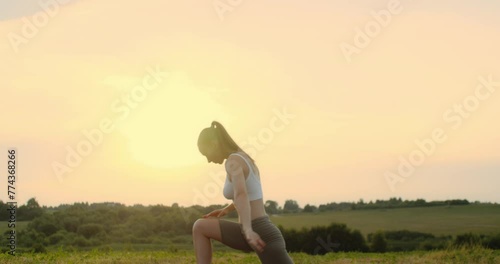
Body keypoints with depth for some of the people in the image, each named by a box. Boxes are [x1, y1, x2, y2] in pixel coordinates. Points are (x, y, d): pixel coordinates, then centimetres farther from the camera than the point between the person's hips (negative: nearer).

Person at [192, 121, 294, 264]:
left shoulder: (233, 161, -13)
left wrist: (248, 230, -45)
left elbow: (241, 195, -32)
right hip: (261, 231, 10)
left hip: (259, 234, -10)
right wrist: (227, 209, 41)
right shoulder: (245, 159, 17)